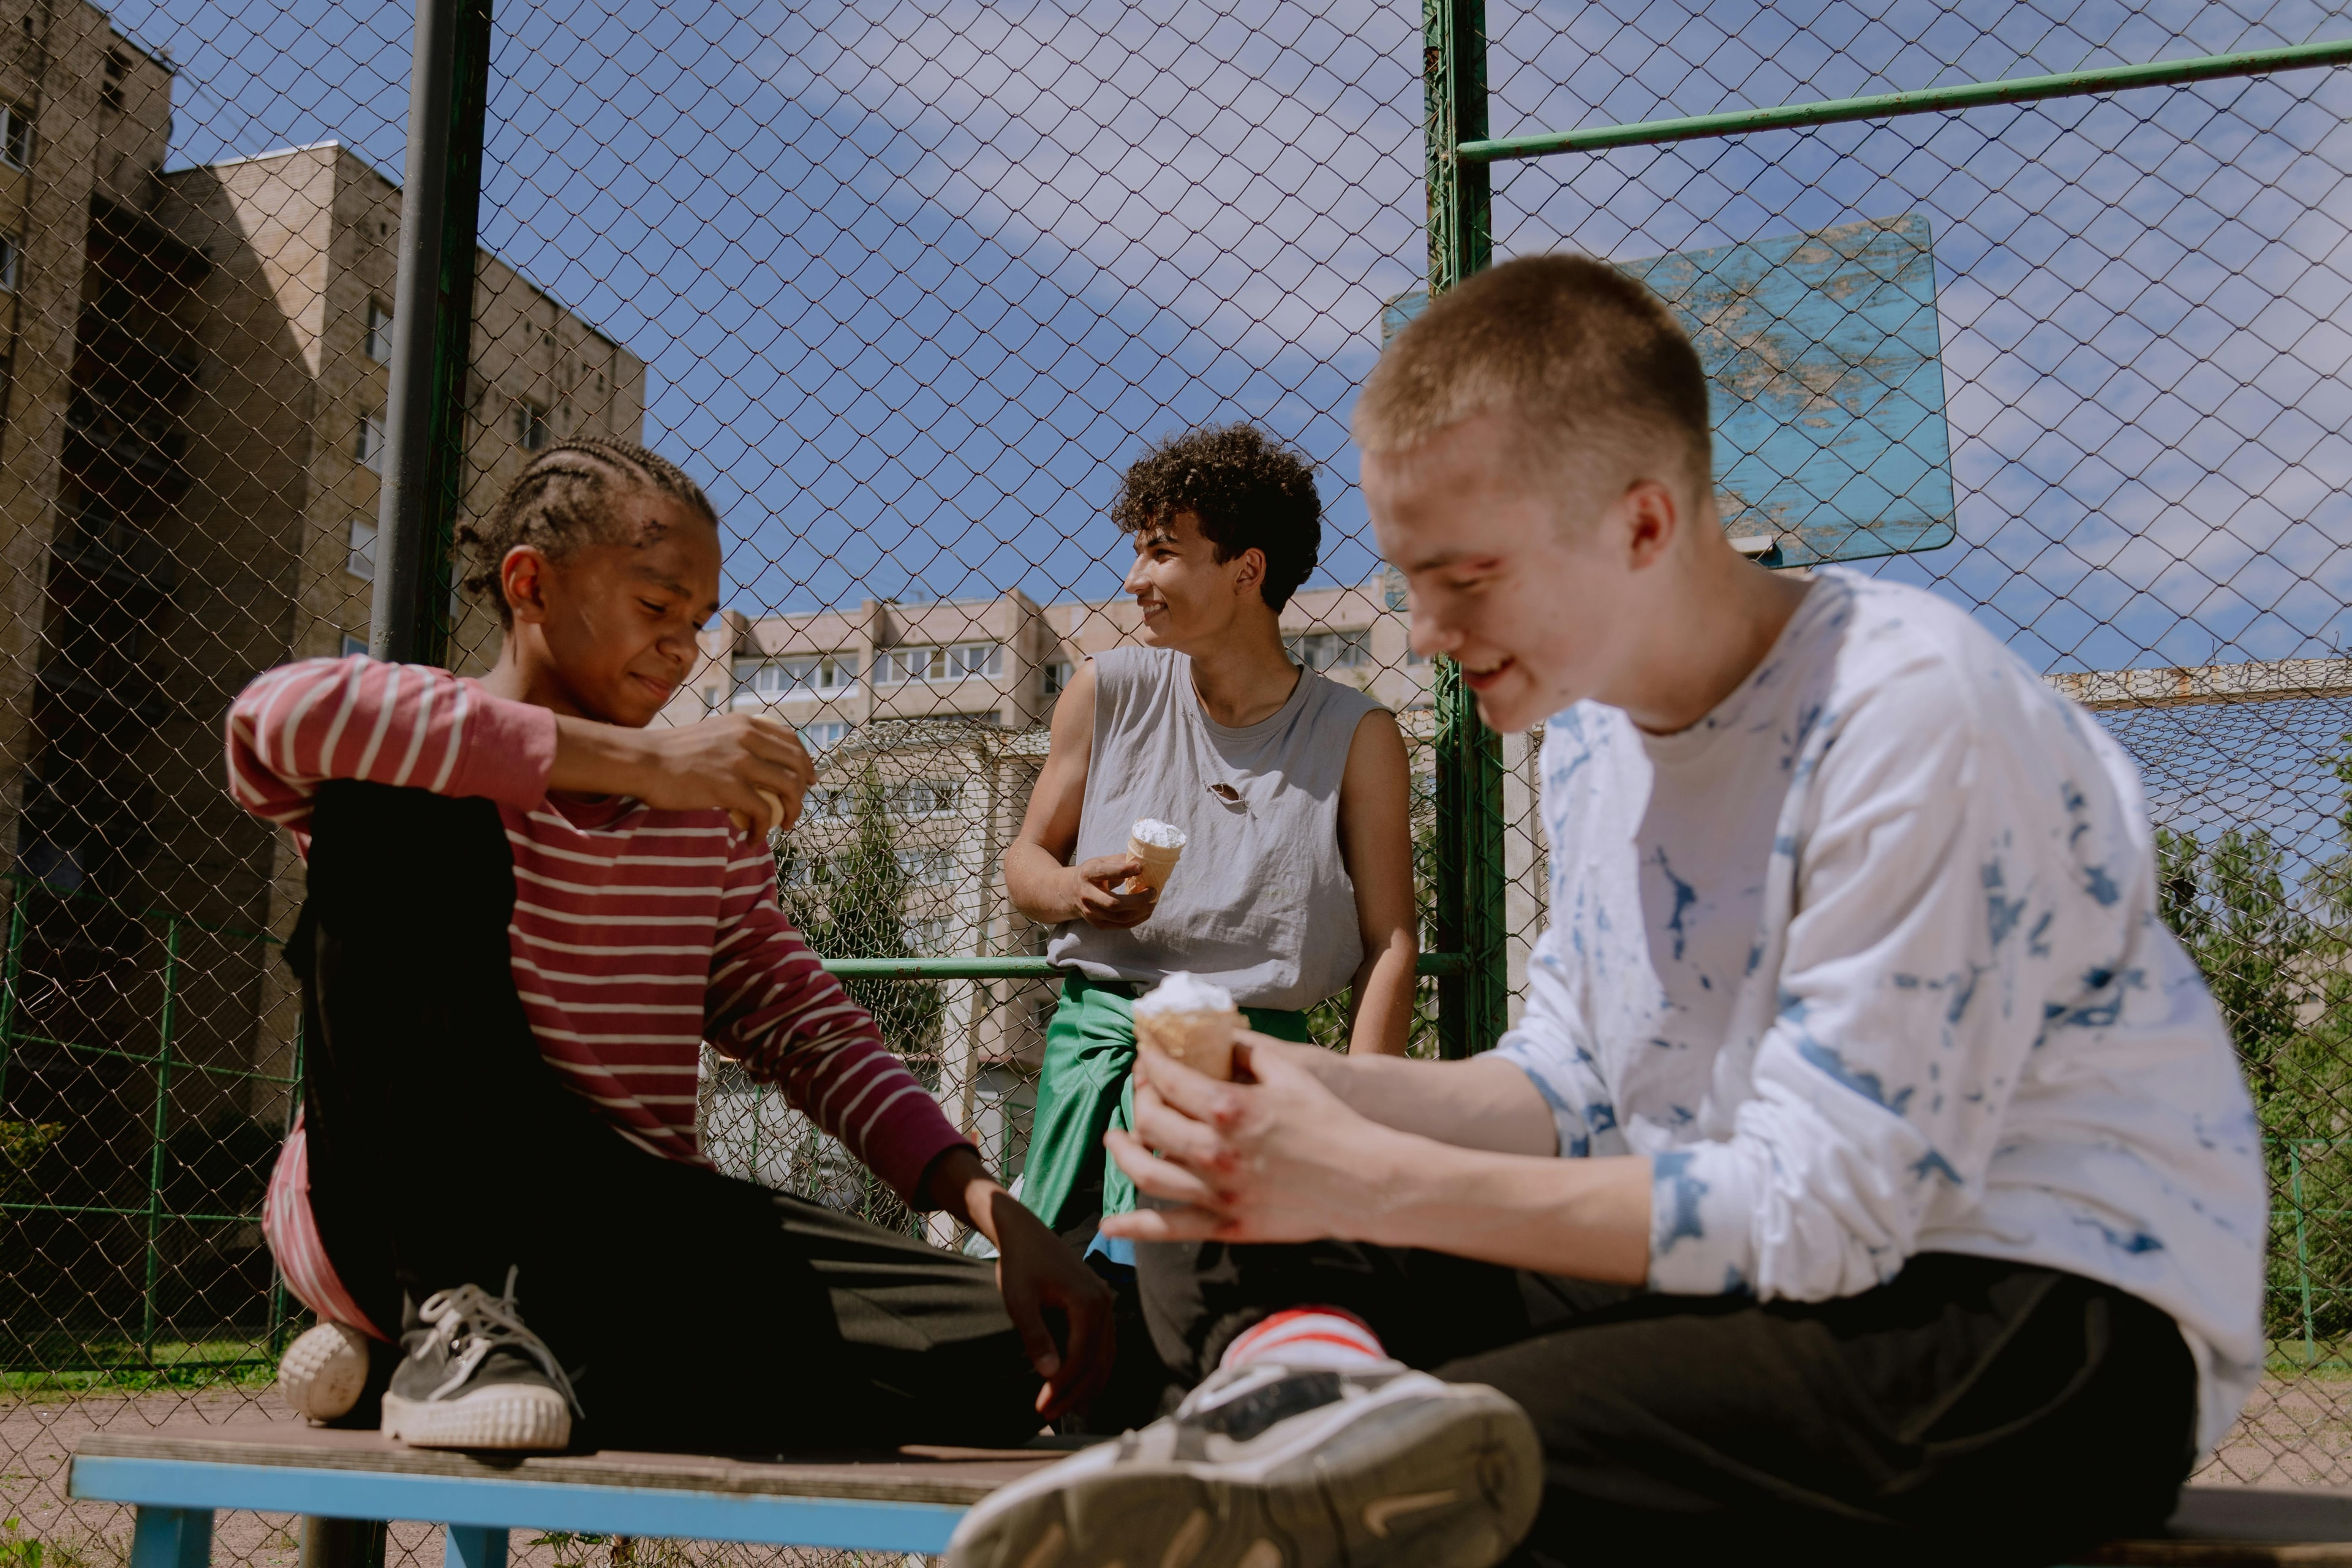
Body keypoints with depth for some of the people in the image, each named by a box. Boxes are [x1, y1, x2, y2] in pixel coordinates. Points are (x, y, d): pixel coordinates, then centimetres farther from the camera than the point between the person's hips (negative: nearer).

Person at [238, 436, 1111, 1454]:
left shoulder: (710, 811, 15)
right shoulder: (435, 757, -1)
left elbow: (803, 1030, 10)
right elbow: (276, 718, -26)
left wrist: (995, 1211, -6)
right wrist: (641, 761, -28)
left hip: (623, 1223, 5)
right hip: (402, 1214, -4)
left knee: (1005, 1353, -16)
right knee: (401, 805, -23)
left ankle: (537, 1343, -10)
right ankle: (451, 1314, -21)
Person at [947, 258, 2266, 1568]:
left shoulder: (1916, 717, -20)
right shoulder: (1593, 723, 7)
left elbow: (1822, 1213, -23)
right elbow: (1571, 1091, 9)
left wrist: (1375, 1184, -24)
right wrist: (1318, 1091, -10)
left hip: (2055, 1319, -8)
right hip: (1754, 1263, 8)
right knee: (1217, 1247, -10)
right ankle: (1313, 1389, -35)